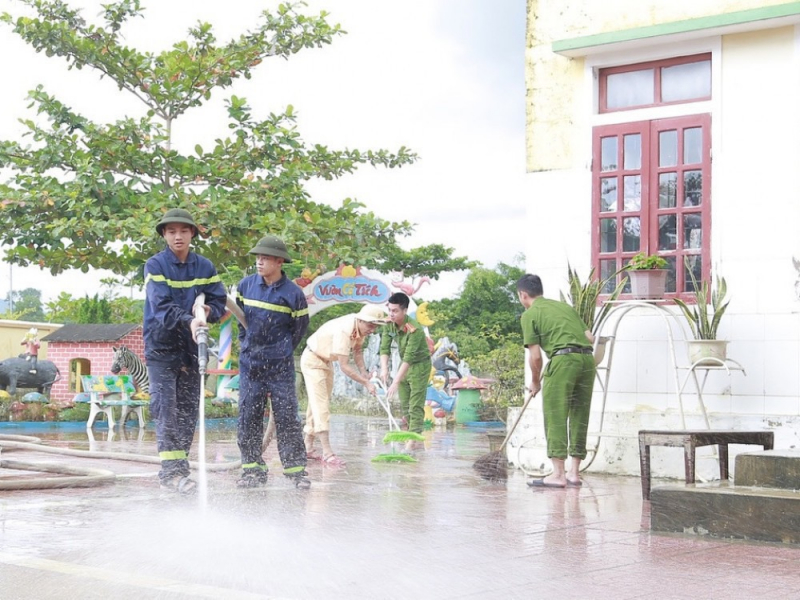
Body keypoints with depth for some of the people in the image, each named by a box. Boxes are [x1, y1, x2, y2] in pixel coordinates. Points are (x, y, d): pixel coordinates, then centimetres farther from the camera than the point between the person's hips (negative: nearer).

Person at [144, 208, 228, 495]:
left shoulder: (204, 266, 7)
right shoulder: (155, 265, -6)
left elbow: (219, 301, 7)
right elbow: (161, 306, -18)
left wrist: (208, 312, -16)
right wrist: (188, 321, -34)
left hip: (192, 347, 5)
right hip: (161, 346, -4)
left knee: (189, 409, 6)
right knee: (165, 409, -10)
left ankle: (180, 466, 15)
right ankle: (170, 471, -13)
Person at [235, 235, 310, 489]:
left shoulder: (293, 293, -8)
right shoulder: (246, 285, 1)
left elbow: (300, 327, 4)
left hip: (280, 366, -3)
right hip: (249, 363, 3)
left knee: (286, 416, -3)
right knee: (248, 416, 4)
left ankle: (296, 470, 3)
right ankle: (252, 469, 11)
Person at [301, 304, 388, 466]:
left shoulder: (361, 327, -9)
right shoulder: (344, 331, -35)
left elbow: (357, 349, 8)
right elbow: (344, 366, -34)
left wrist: (363, 371, -7)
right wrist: (366, 383, -32)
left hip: (326, 361, 9)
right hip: (312, 360, -9)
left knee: (318, 404, 12)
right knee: (320, 405, -15)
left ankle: (308, 447, 20)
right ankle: (327, 453, -22)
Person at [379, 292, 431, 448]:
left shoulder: (415, 329, -32)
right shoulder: (389, 324, -11)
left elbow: (409, 358, -35)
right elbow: (384, 348, -12)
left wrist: (396, 382, -38)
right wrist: (384, 368, -29)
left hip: (420, 365, -7)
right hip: (404, 364, 8)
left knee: (416, 406, -11)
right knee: (404, 404, 13)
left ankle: (412, 441, -14)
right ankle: (412, 434, 24)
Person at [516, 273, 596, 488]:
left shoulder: (530, 314, 7)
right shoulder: (565, 306, 25)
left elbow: (535, 355, 3)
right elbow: (590, 338, 19)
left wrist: (535, 382, 17)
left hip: (563, 359, -6)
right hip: (587, 359, 6)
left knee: (556, 416, -2)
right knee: (579, 417, 12)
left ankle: (558, 474, -6)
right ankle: (574, 472, 16)